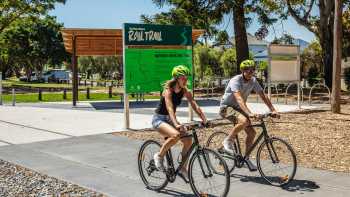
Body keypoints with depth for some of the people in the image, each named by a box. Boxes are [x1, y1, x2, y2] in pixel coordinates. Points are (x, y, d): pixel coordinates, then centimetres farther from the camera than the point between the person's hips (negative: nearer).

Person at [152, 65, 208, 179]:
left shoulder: (184, 91, -4)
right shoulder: (168, 90, -22)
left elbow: (195, 106, -10)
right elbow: (170, 108, -36)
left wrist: (204, 120, -24)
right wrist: (176, 124, -51)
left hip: (170, 119, 7)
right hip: (159, 119, -6)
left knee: (188, 140, -9)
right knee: (175, 135, -34)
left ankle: (183, 169, 7)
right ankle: (159, 156, -11)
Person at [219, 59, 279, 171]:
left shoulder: (253, 81, -5)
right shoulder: (235, 81, -26)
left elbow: (263, 96, -5)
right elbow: (239, 99, -40)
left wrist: (273, 110, -17)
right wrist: (249, 113, -52)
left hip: (238, 108, 7)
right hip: (226, 107, -7)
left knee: (252, 132, -3)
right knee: (244, 121, -35)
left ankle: (246, 158, 13)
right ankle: (228, 141, -14)